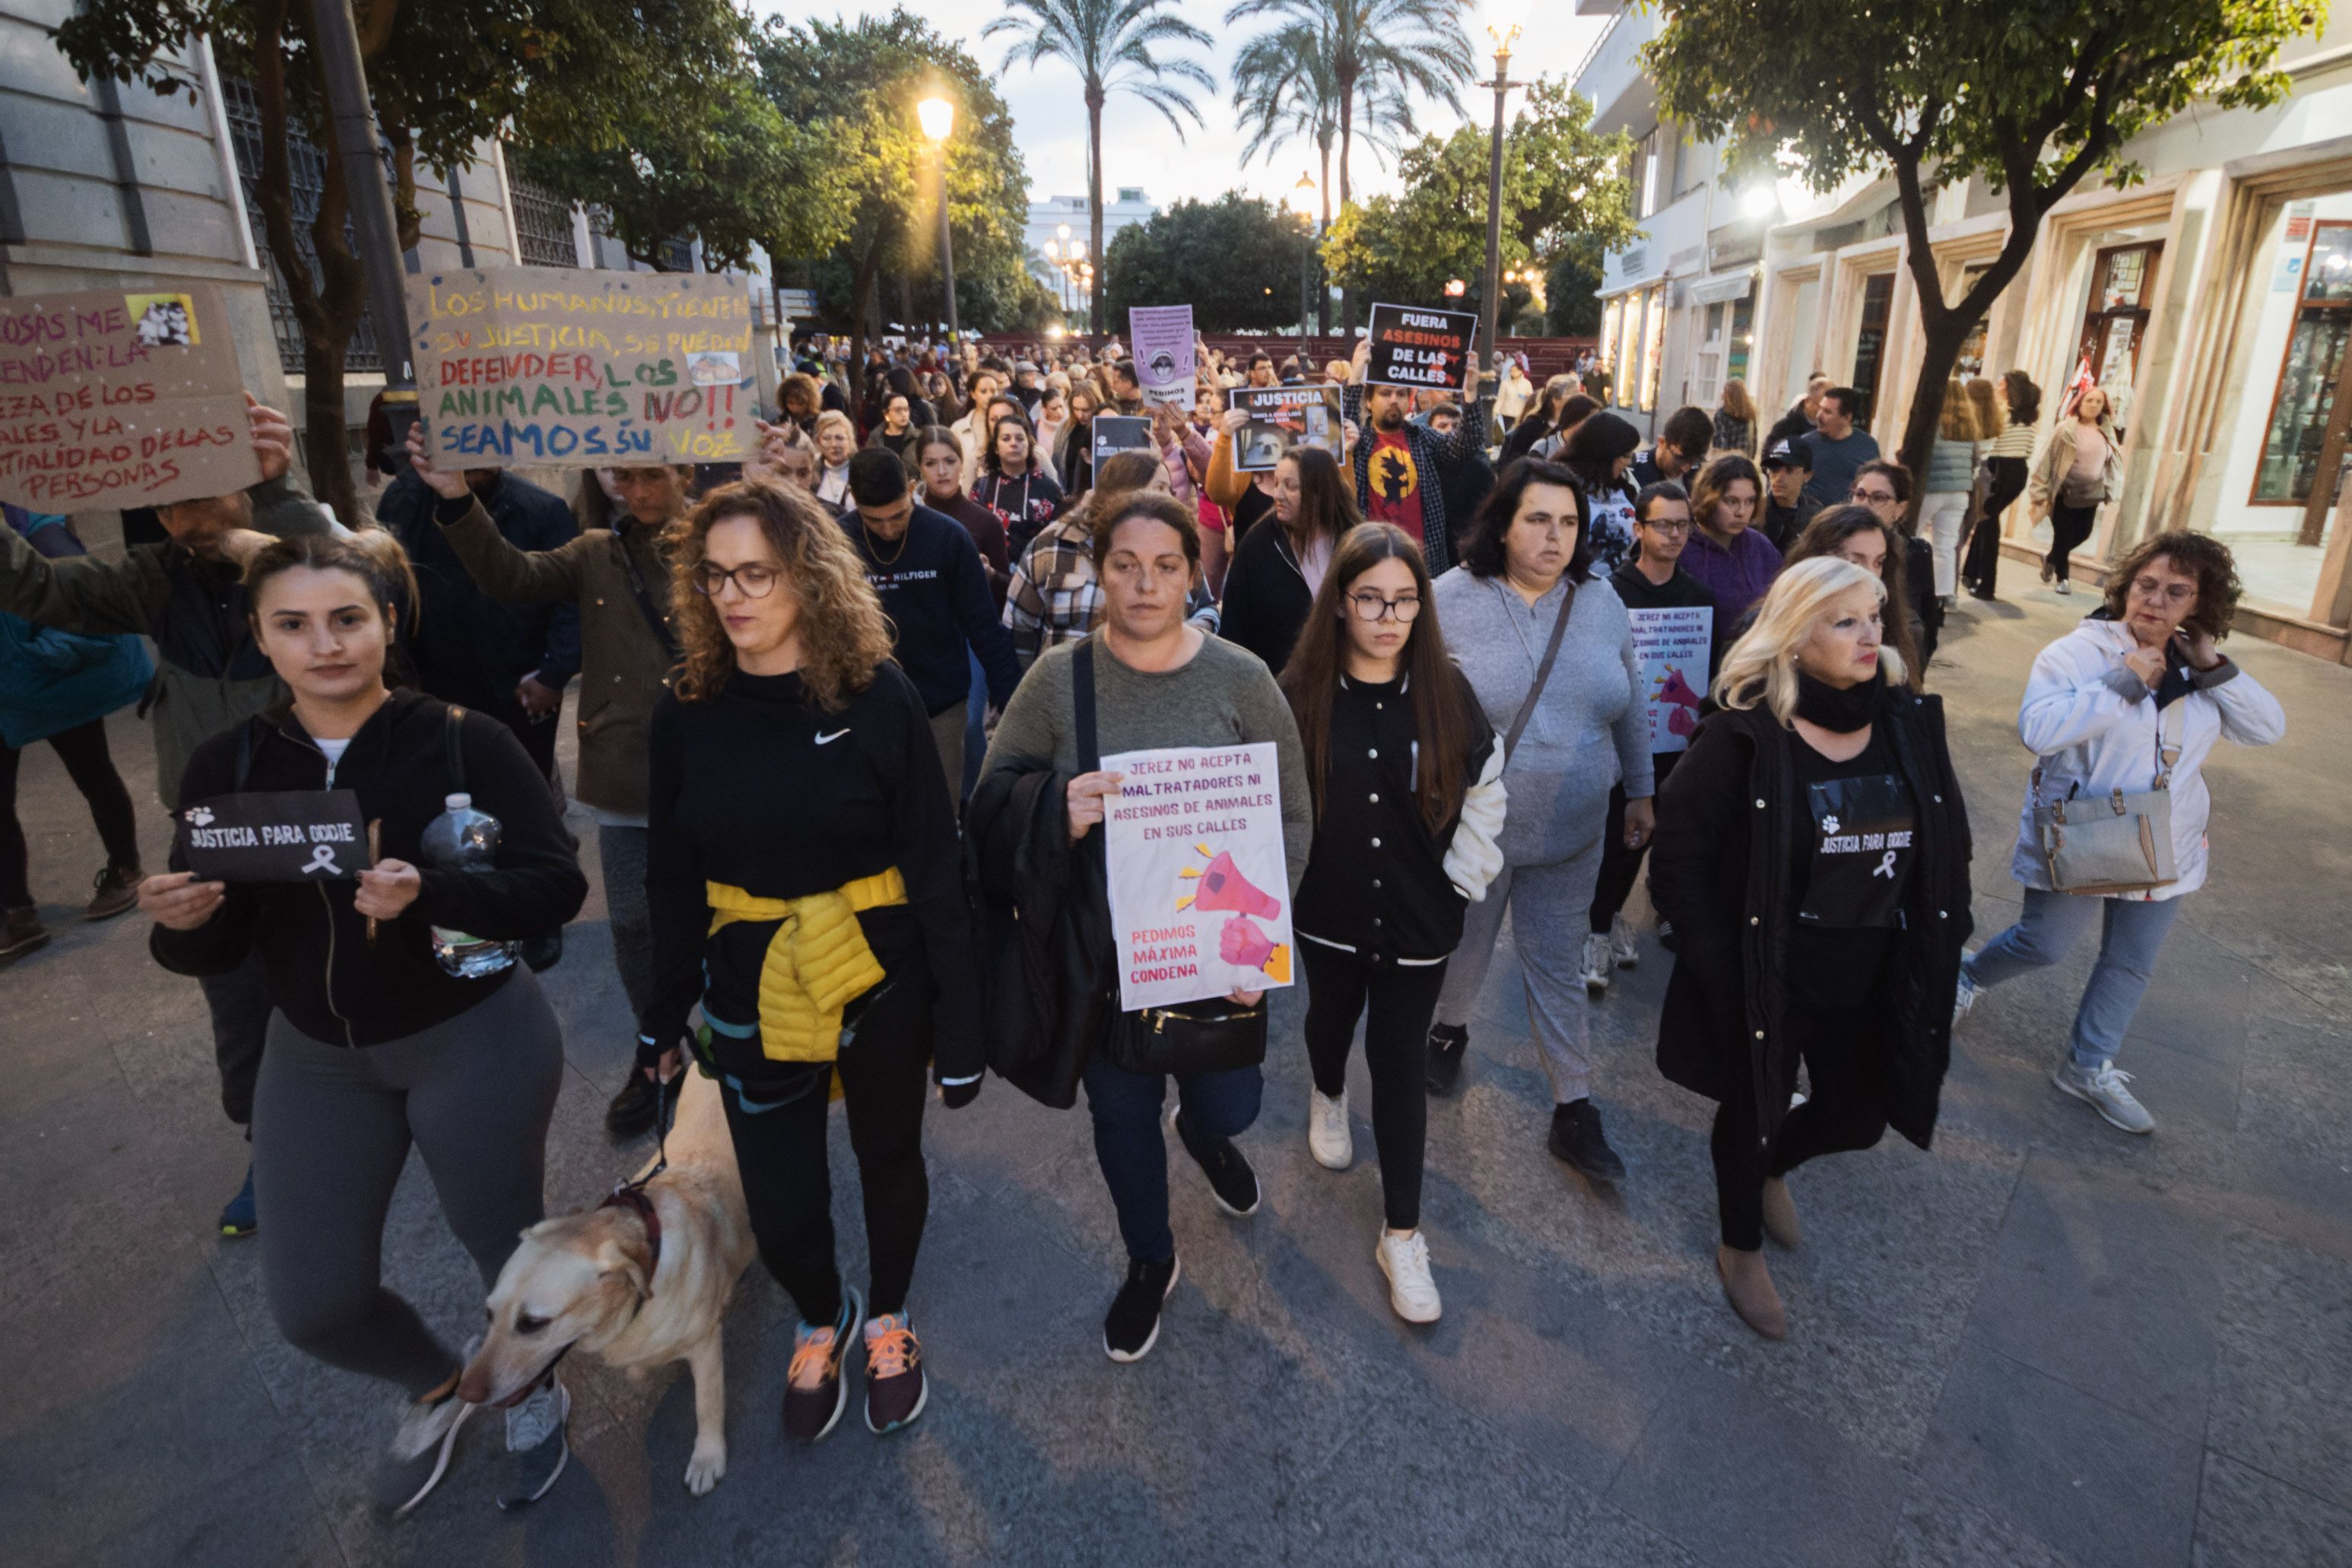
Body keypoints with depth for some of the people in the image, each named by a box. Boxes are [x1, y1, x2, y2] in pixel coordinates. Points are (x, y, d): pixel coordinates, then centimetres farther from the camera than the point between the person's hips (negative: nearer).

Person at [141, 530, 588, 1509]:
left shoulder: (464, 741, -16)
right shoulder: (227, 765, -4)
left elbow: (557, 887, -21)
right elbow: (217, 953, -1)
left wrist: (428, 893, -36)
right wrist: (181, 923, -23)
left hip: (478, 1041, -4)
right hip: (315, 1057, 4)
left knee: (506, 1245, 14)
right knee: (312, 1302, 11)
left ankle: (536, 1397, 46)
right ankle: (438, 1387, 44)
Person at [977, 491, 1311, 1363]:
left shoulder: (1240, 679, -8)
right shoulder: (1058, 679, -7)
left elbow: (1290, 819, -5)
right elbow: (990, 799, -4)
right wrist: (1056, 812, -27)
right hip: (1100, 953, 1)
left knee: (1229, 1105, 12)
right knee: (1120, 1111, 16)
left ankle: (1205, 1134, 54)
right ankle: (1149, 1261, 47)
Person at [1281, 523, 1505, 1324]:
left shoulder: (1447, 692, -8)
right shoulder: (1300, 693, -12)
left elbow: (1484, 789, 2)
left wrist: (1464, 880, -1)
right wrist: (1282, 880, -4)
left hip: (1419, 914, 0)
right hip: (1329, 906, 0)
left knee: (1401, 1058, 4)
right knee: (1332, 1014, 23)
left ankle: (1403, 1235, 17)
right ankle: (1328, 1095, 59)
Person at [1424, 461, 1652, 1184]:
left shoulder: (1601, 601, -1)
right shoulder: (1452, 598, -13)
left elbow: (1629, 710, 9)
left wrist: (1641, 791, 14)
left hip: (1571, 831, 3)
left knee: (1558, 964, 13)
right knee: (1466, 944, 19)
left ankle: (1574, 1108, 24)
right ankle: (1450, 1028, 49)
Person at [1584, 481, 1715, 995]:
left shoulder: (1701, 598, 6)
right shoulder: (1610, 593, -8)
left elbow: (1713, 673, 8)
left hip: (1675, 744, 4)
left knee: (1640, 834, 12)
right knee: (1616, 834, -3)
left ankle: (1607, 916, 30)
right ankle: (1598, 931, 12)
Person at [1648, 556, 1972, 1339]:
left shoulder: (1910, 722, -3)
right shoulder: (1742, 737, -19)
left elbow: (1948, 846, 7)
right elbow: (1680, 862, -16)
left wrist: (1940, 946, 2)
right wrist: (1722, 967, -16)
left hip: (1874, 978, 5)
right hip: (1765, 980, -5)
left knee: (1857, 1117, 19)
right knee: (1753, 1112, 14)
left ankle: (1771, 1164, 53)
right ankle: (1741, 1248, 42)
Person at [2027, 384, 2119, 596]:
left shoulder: (2107, 432, 6)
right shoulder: (2066, 428, -7)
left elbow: (2113, 462, 14)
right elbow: (2047, 458, -7)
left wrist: (2109, 491, 10)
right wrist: (2040, 491, -10)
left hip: (2091, 494, 5)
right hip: (2065, 491, -4)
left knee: (2082, 533, 6)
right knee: (2063, 535, -2)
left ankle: (2051, 559, 32)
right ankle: (2062, 576, 14)